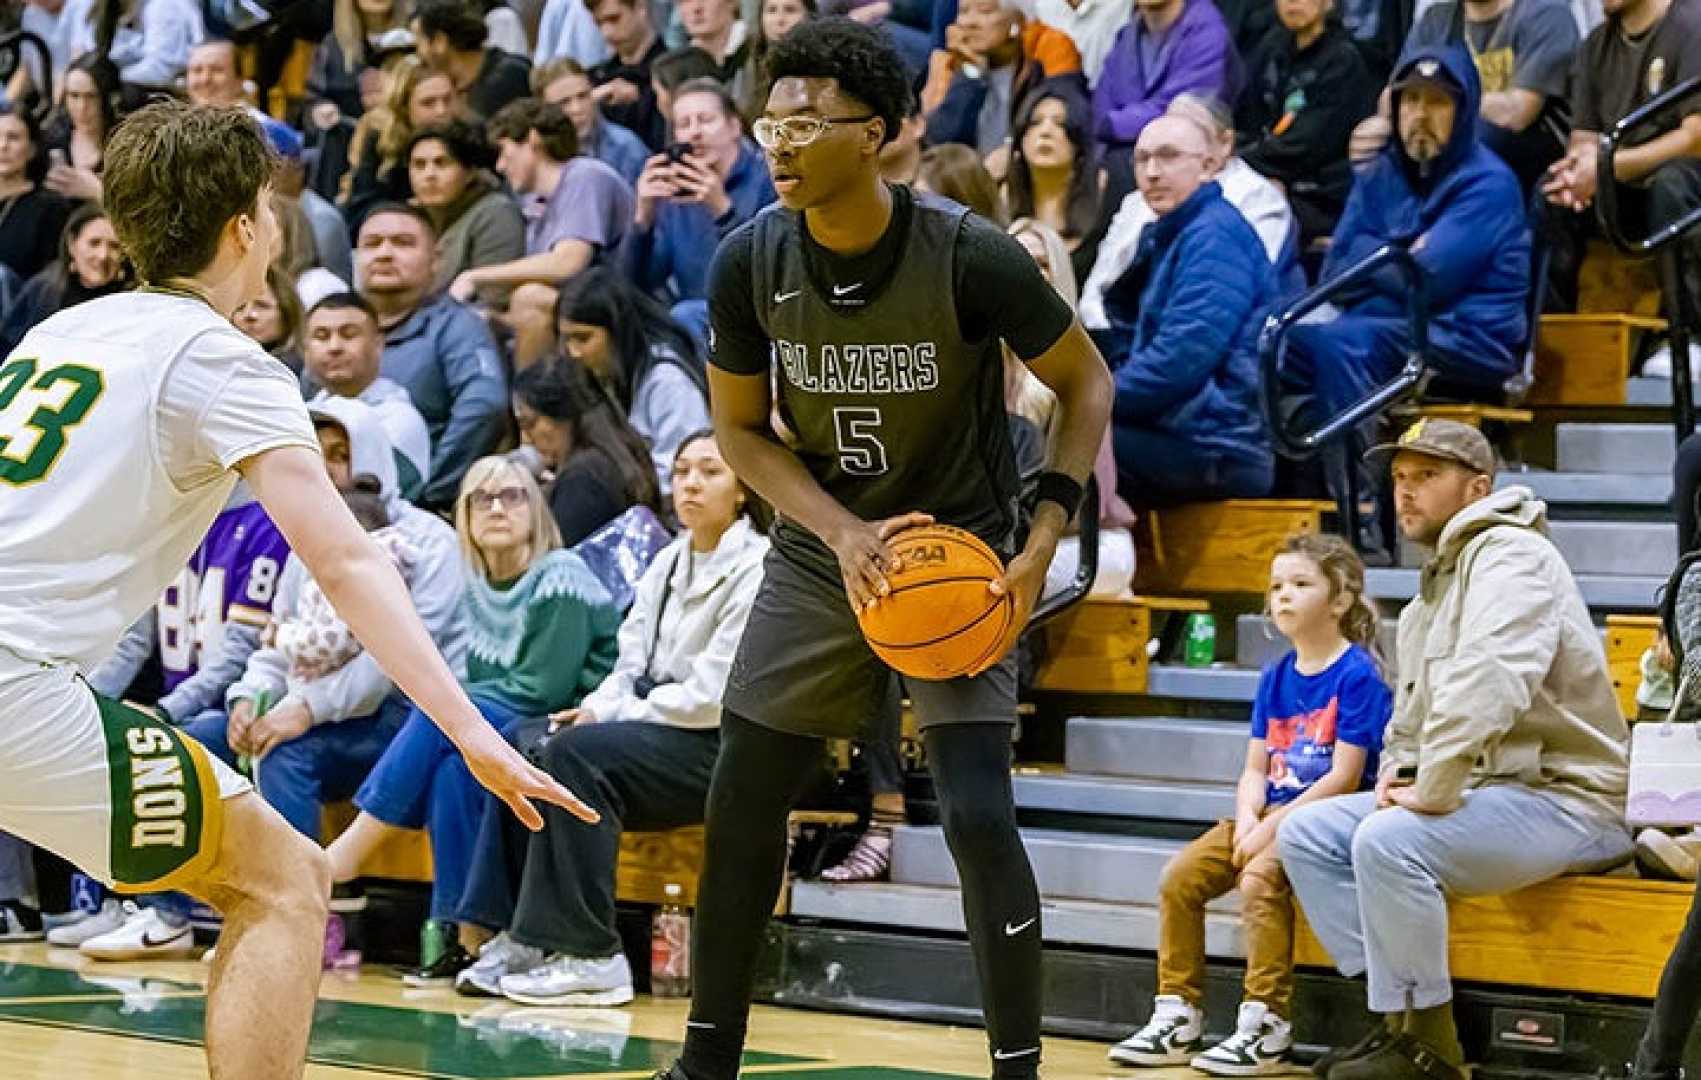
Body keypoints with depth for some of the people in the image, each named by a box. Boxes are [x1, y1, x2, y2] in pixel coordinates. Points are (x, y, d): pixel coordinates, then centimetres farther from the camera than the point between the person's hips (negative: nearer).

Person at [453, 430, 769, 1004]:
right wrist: (595, 709, -6)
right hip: (654, 726, 8)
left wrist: (611, 715, -11)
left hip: (720, 743, -8)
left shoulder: (757, 568, -9)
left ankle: (589, 956, -28)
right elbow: (631, 669, 15)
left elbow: (713, 694, -16)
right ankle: (521, 937, -16)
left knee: (575, 753, -28)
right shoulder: (667, 564, 18)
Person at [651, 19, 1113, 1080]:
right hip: (823, 549, 4)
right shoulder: (751, 262, -13)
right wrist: (841, 533, -17)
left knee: (978, 816, -16)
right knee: (742, 804, 5)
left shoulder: (969, 256, -23)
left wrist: (1043, 543, -19)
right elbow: (741, 429, 0)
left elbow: (1087, 384, -9)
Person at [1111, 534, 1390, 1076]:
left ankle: (1267, 1029, -27)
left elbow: (1344, 777, -15)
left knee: (1259, 877, -31)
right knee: (1179, 877, -9)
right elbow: (1255, 770, 11)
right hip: (1270, 815, 7)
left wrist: (1274, 826, -17)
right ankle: (1177, 1017, -2)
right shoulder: (1275, 677, 12)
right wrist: (1248, 821, -10)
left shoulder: (1357, 675, -10)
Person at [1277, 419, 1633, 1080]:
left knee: (1389, 841, -30)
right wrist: (1397, 772, 6)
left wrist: (1435, 790, -27)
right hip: (1488, 795, 10)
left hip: (1568, 799, -10)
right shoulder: (1430, 595, 20)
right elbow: (1411, 717, 28)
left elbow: (1488, 684, -28)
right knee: (1307, 833, 1)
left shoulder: (1508, 555, -12)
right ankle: (1401, 1018, -5)